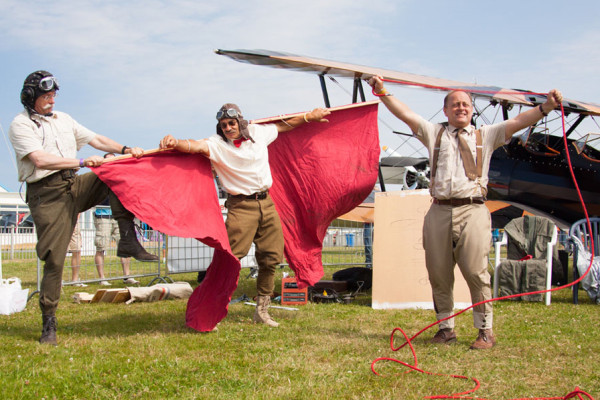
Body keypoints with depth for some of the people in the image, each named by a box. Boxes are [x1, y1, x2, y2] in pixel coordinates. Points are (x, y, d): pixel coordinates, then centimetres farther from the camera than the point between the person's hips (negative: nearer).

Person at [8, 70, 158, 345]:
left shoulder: (62, 119, 20)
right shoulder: (20, 125, -2)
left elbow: (96, 140, 13)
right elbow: (40, 159, -17)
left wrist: (125, 150, -3)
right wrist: (81, 162, -20)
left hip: (74, 186, 6)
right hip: (47, 195, -6)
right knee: (54, 259, -8)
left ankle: (128, 241, -18)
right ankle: (48, 323, 4)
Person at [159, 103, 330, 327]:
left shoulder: (258, 133, 7)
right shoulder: (217, 144, -8)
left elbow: (284, 125, 24)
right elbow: (196, 146, -27)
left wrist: (309, 116, 29)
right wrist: (175, 143, -47)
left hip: (266, 203, 6)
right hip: (241, 206, -5)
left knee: (271, 258, 9)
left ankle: (261, 311, 23)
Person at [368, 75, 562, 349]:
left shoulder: (486, 136, 18)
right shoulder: (434, 134, 19)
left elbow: (519, 122, 7)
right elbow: (405, 114, 13)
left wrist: (546, 106, -6)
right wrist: (382, 93, 5)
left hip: (472, 211, -2)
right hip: (440, 212, 2)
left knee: (476, 272, -8)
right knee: (438, 273, 4)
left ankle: (485, 331, 3)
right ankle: (446, 328, 18)